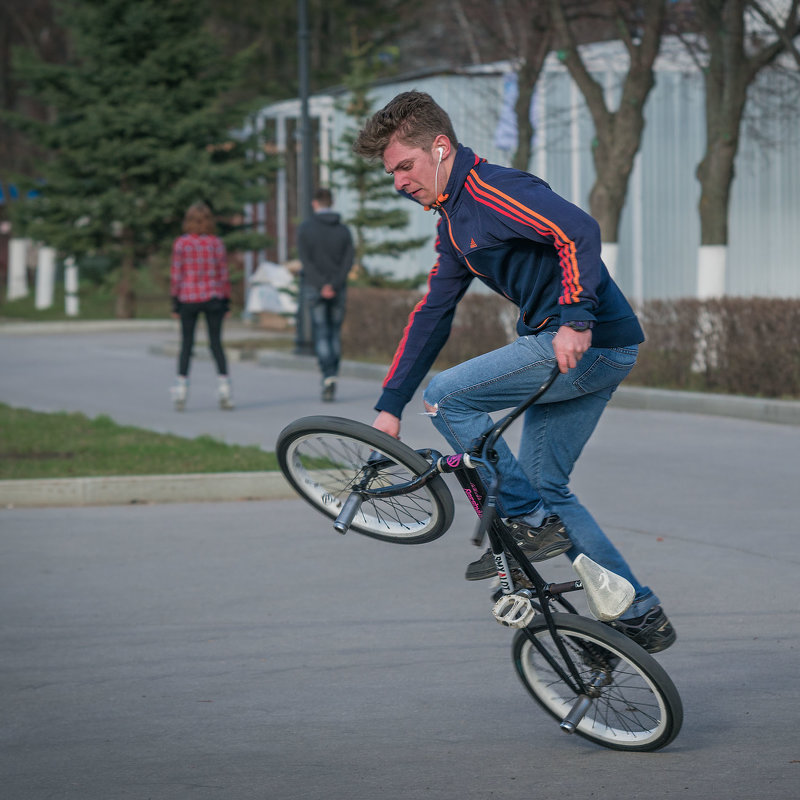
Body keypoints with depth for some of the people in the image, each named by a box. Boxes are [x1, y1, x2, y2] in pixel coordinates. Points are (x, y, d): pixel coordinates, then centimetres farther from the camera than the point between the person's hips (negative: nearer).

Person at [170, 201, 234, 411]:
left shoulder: (181, 244, -6)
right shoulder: (216, 243, -2)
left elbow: (176, 275, -5)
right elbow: (223, 274, 1)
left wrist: (175, 303, 2)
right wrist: (226, 301, 8)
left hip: (188, 299, -1)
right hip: (213, 297, 1)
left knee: (186, 344, 7)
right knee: (216, 343, 6)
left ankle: (181, 386, 4)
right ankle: (224, 384, -2)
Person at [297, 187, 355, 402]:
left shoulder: (305, 229, -4)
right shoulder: (344, 230, 4)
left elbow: (306, 261, -12)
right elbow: (348, 261, -6)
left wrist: (322, 286, -15)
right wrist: (334, 285, -12)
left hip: (314, 289, -2)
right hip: (339, 290, 3)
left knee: (321, 336, -3)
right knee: (335, 334, 13)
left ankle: (328, 377, -21)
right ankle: (331, 380, 13)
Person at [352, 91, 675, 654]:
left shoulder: (494, 190, -12)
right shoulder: (454, 219, 20)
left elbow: (580, 231, -27)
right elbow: (432, 315, 23)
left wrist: (575, 319, -33)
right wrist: (390, 406, 20)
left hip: (590, 343, -10)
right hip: (587, 354, 10)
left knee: (447, 395, -12)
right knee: (544, 484, 12)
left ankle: (528, 523, -5)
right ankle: (641, 615, 15)